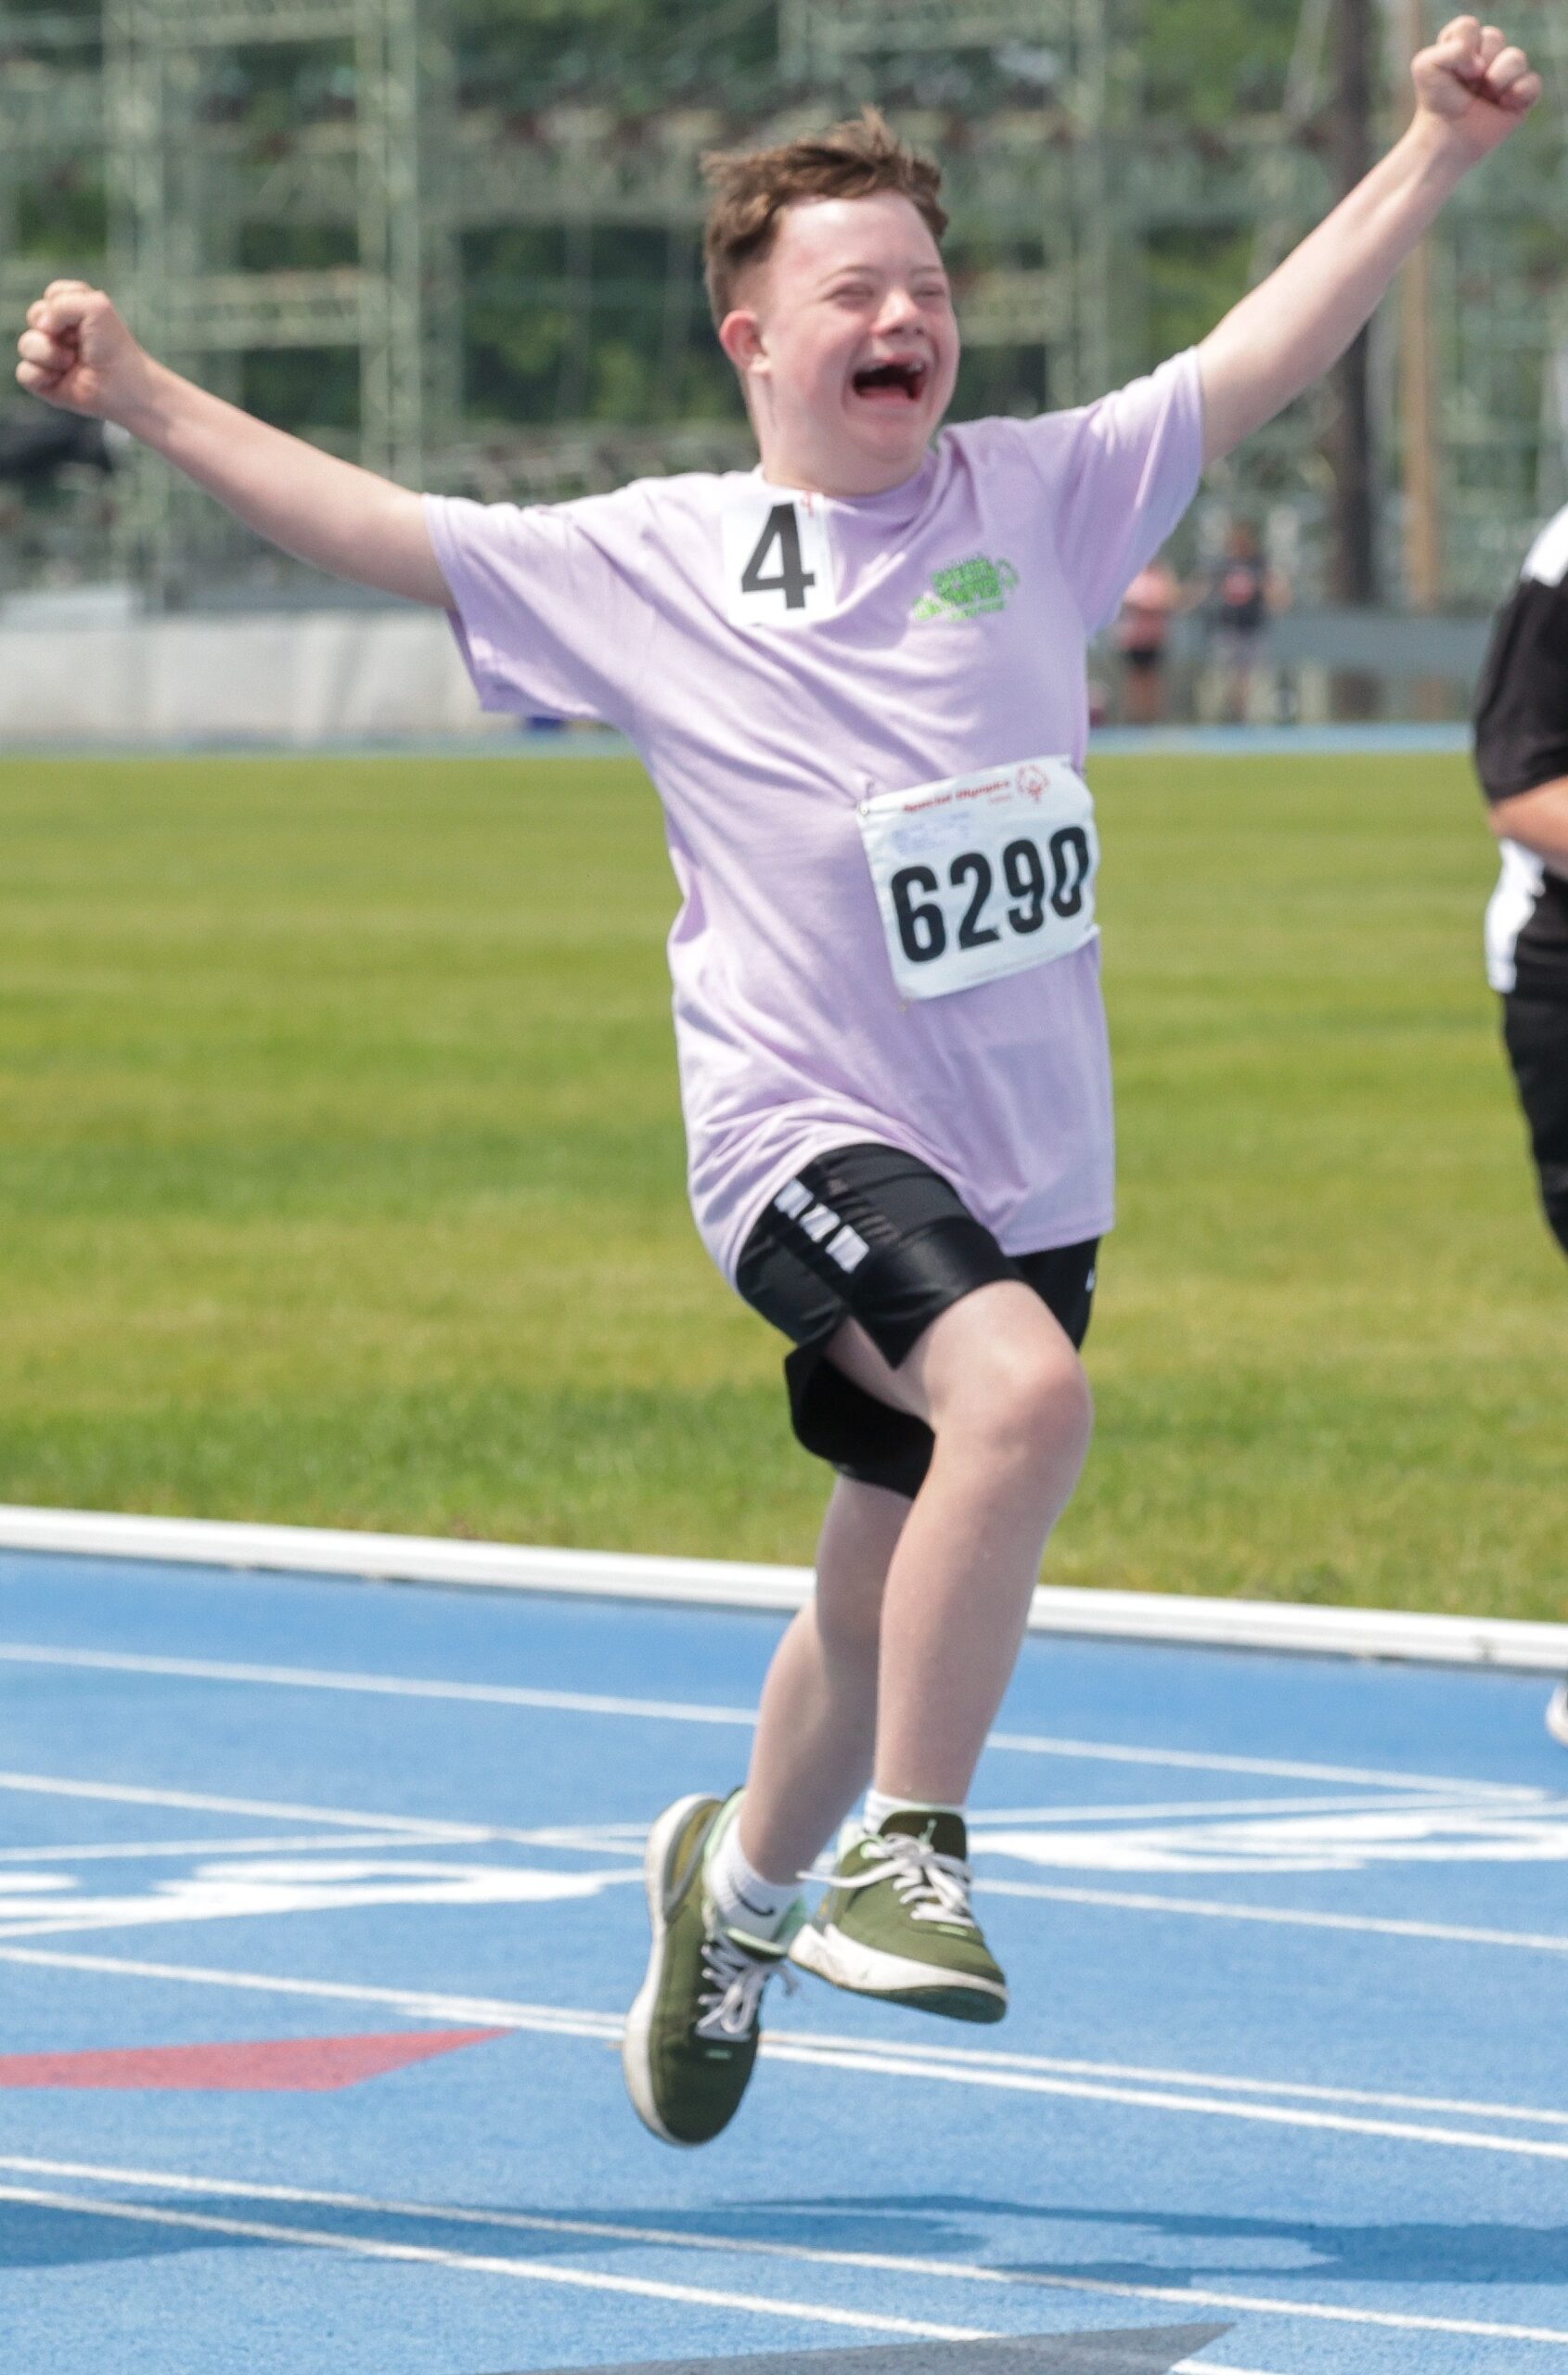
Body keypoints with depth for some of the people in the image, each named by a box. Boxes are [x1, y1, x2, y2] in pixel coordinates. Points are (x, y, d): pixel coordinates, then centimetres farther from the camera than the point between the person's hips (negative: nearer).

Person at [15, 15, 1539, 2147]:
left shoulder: (1043, 497, 4)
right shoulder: (646, 566, 1)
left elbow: (1266, 350, 3)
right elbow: (371, 527, 3)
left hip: (1024, 1168, 4)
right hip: (808, 1132, -4)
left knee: (891, 1610, 13)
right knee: (1024, 1387, -32)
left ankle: (741, 1877, 43)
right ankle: (907, 1853, -20)